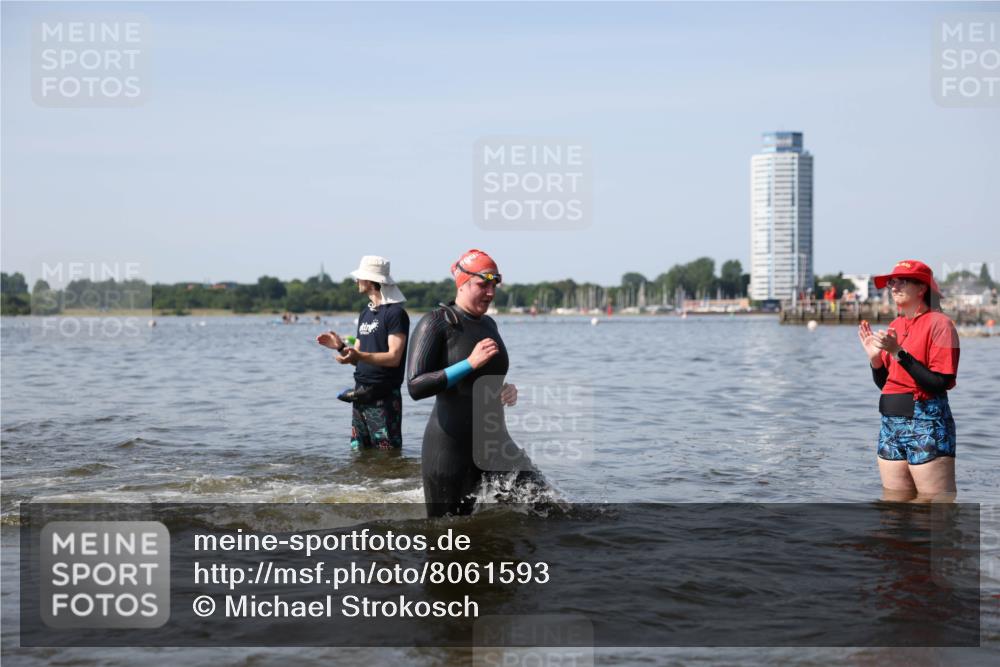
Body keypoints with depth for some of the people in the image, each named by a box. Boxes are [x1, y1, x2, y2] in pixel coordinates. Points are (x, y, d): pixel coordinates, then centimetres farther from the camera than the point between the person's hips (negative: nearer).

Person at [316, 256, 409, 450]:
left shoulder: (395, 312, -10)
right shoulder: (365, 313, 17)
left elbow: (394, 357, -18)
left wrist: (358, 355, -30)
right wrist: (341, 346, -1)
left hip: (384, 398, -8)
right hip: (361, 395, 8)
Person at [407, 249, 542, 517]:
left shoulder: (488, 324, 13)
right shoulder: (437, 323, -9)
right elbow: (415, 387, -19)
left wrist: (506, 390, 5)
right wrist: (470, 363, -23)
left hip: (493, 441, 6)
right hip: (449, 446, -6)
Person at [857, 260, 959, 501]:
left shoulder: (939, 323, -7)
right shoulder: (896, 325, 13)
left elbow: (940, 384, -17)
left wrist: (898, 353, -19)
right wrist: (874, 357, 0)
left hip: (926, 424, -8)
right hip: (891, 423, 8)